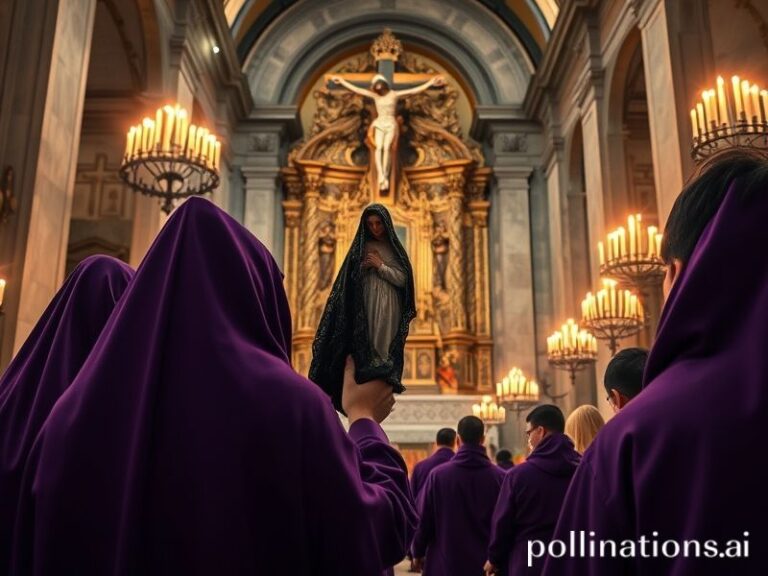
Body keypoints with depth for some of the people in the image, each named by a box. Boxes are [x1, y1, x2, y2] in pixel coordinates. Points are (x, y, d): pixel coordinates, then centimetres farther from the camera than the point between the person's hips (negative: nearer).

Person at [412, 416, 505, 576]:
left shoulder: (438, 474, -8)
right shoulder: (499, 477, -7)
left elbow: (424, 518, -3)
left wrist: (418, 551, 11)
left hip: (446, 562, -1)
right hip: (487, 562, 1)